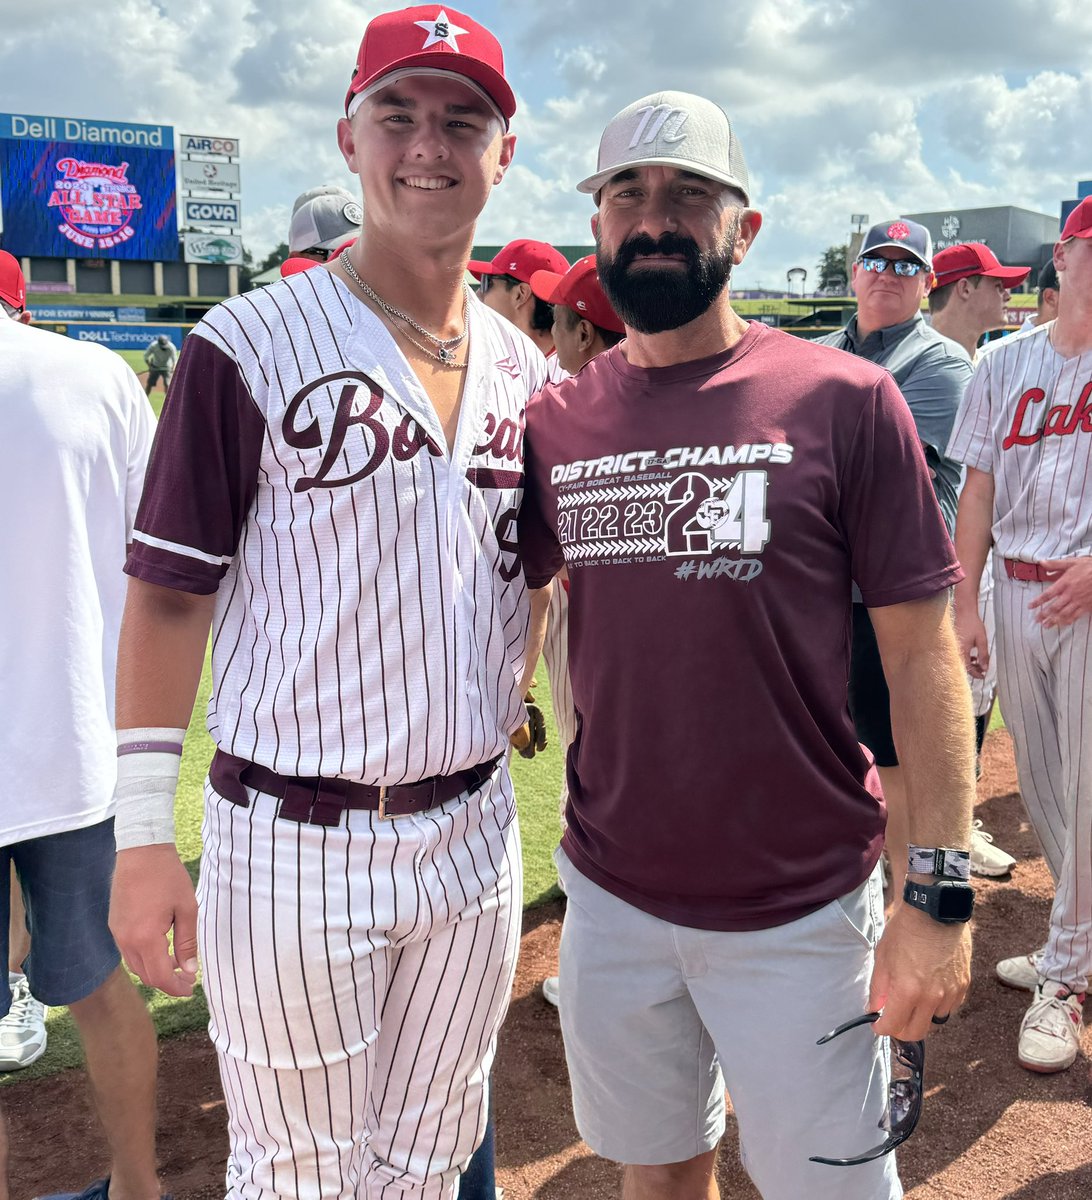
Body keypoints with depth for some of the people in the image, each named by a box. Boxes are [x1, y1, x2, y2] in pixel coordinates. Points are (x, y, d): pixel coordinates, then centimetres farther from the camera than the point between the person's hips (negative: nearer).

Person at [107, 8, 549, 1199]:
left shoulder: (523, 369, 7)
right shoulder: (250, 342, -9)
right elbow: (169, 594, -8)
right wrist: (144, 833, -10)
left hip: (474, 829, 5)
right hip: (294, 844, -4)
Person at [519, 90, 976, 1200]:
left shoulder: (844, 401, -10)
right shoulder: (555, 422, 1)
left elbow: (921, 651, -9)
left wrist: (939, 891, -11)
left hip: (801, 910, -3)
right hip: (612, 895, 3)